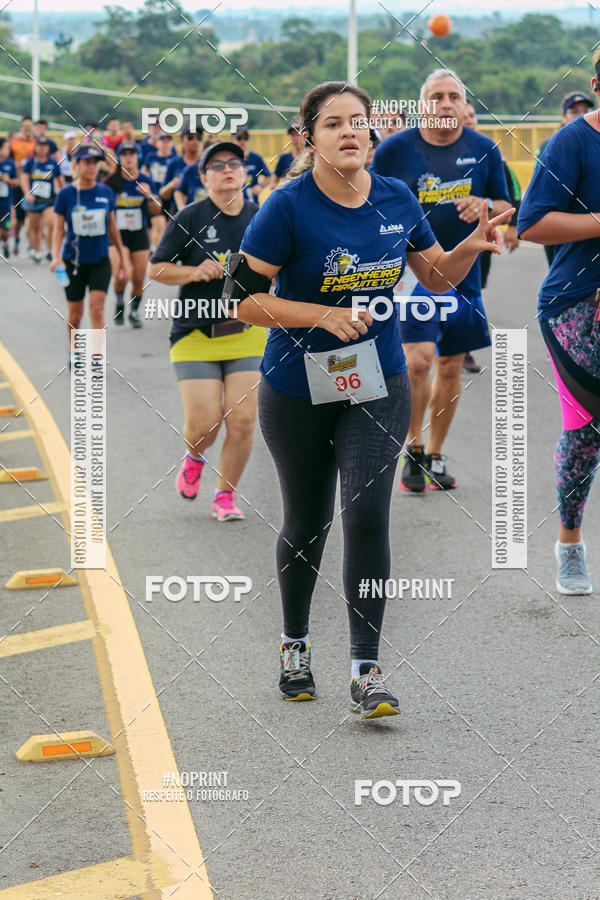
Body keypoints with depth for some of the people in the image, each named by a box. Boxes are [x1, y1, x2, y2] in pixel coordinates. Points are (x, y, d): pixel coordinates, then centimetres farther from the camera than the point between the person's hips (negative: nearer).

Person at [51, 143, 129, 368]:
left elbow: (112, 227, 10)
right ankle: (73, 352, 31)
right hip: (74, 262, -1)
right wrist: (56, 256, -19)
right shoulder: (65, 194, -5)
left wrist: (123, 259, 12)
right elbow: (58, 229, -3)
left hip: (100, 261, 1)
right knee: (75, 315, 8)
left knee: (97, 308, -13)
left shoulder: (106, 193, 1)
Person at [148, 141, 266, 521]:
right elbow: (157, 268, 2)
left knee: (243, 421, -6)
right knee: (204, 424, -7)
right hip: (195, 335, -2)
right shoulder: (190, 219, -3)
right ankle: (195, 457, 30)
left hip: (248, 332, 2)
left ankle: (225, 495, 14)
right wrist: (195, 272, -14)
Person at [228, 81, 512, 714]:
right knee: (306, 523, 11)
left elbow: (436, 278, 13)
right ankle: (294, 645, 37)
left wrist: (472, 247, -7)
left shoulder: (397, 199, -1)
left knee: (368, 514, -11)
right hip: (297, 392, -2)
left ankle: (367, 672, -6)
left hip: (378, 385, 2)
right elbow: (243, 297, -15)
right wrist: (322, 315, -24)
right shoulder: (289, 207, -14)